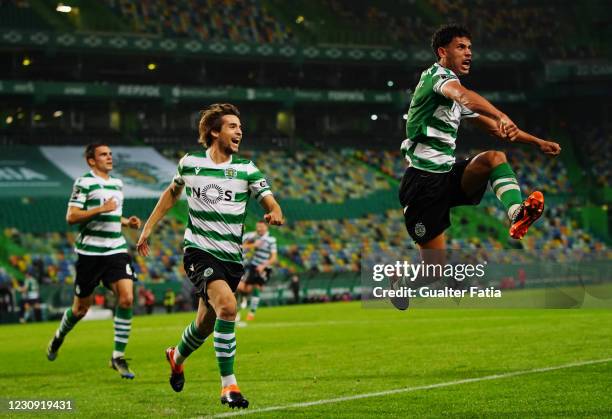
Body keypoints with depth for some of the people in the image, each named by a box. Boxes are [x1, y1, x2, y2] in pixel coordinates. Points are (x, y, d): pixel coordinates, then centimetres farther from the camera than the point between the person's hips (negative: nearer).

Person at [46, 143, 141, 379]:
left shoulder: (117, 184, 16)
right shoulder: (84, 183, -6)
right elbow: (71, 217, -13)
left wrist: (127, 222, 10)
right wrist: (100, 209, -21)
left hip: (117, 250, 5)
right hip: (90, 252, -5)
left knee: (126, 298, -14)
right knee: (81, 307, 7)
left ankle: (118, 357, -6)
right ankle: (59, 337, 40)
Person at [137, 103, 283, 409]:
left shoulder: (247, 169, 0)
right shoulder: (190, 163, 0)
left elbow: (271, 203, -5)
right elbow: (173, 192, 19)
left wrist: (275, 214, -29)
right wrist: (149, 226, 19)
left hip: (231, 257, 3)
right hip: (199, 251, -3)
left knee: (207, 322, 14)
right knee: (227, 305, -27)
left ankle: (177, 357, 49)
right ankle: (228, 385, -20)